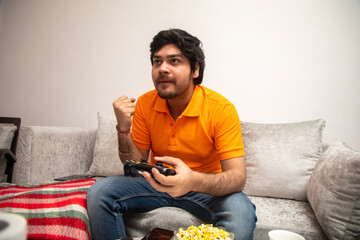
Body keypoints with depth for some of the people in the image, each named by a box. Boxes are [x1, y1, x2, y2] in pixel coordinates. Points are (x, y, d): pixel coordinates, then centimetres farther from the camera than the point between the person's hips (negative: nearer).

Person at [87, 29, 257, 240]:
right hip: (157, 183, 3)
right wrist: (124, 129, -21)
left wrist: (194, 181, -44)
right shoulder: (145, 104, -7)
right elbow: (136, 164, -2)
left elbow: (238, 177, -23)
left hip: (206, 188, -2)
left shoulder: (221, 109, -19)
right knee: (99, 193, -16)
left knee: (241, 213, -33)